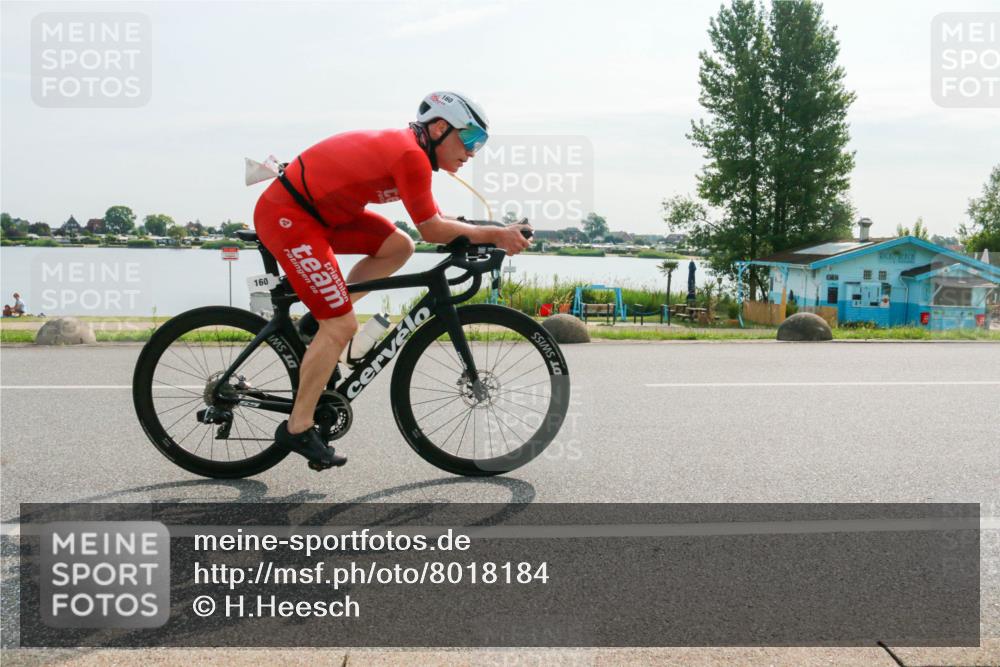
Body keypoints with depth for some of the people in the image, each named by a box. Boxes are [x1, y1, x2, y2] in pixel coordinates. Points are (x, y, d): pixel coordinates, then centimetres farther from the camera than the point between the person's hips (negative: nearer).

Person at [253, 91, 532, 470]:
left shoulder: (404, 146, 12)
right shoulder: (411, 155, -19)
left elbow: (436, 221, 16)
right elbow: (432, 231, -16)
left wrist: (490, 235, 7)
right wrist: (495, 235, -10)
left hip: (317, 208, 10)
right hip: (286, 216, -10)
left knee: (398, 247, 6)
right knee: (342, 327, -9)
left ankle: (324, 316, 13)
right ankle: (297, 430, 3)